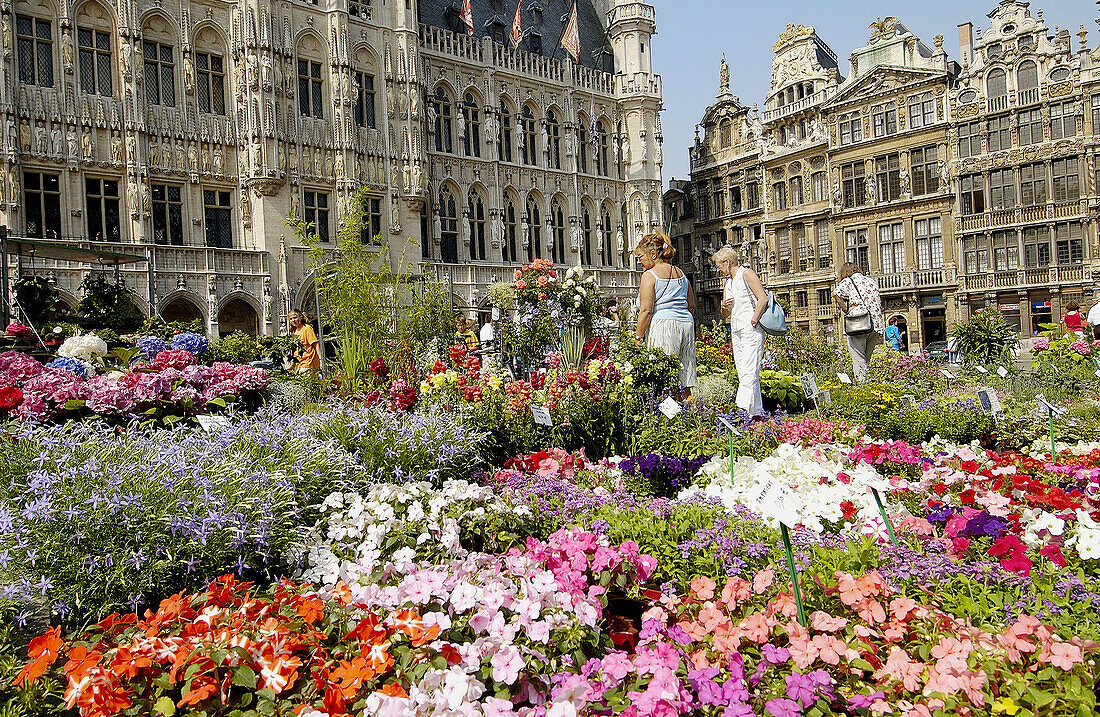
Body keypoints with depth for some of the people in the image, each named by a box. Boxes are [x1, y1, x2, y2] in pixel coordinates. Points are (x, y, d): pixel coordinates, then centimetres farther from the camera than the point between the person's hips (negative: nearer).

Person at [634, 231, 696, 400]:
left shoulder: (649, 276, -4)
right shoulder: (680, 274, 17)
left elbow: (646, 311, -11)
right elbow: (691, 306, 19)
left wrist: (638, 338, -7)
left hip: (663, 324, -7)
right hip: (686, 324, 7)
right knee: (684, 376, 10)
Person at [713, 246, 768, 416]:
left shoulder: (747, 274, -2)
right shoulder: (728, 282, 22)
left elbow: (763, 299, -12)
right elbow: (726, 314, 24)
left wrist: (753, 321, -15)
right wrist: (724, 306, 1)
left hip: (751, 330, -9)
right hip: (736, 332, 9)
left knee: (749, 372, -15)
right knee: (743, 374, 5)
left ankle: (743, 411, -23)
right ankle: (757, 412, 9)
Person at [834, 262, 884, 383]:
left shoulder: (847, 282, 3)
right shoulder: (872, 281, 20)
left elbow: (836, 293, -17)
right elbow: (879, 305, 21)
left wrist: (846, 310, -7)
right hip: (876, 324, 5)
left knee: (859, 360, -4)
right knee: (866, 359, 12)